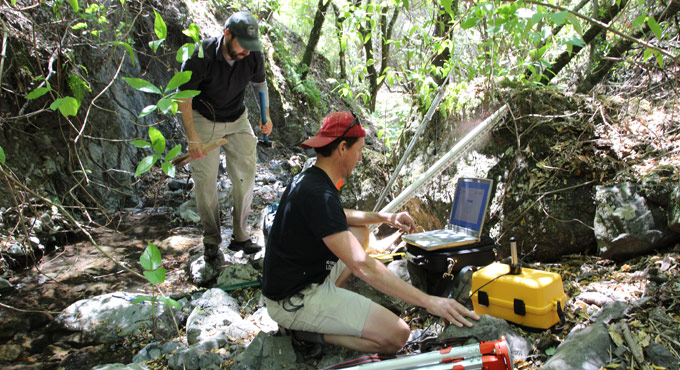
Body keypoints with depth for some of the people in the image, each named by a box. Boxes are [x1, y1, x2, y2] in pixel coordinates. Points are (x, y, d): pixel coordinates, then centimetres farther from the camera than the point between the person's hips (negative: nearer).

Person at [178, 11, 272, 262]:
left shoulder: (254, 56, -14)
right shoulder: (201, 56, -26)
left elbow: (259, 84, 9)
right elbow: (184, 96, -19)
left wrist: (266, 116, 4)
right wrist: (192, 137, -26)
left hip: (237, 120, 4)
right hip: (204, 120, -3)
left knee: (245, 176, -1)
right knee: (205, 181, -5)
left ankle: (240, 236, 13)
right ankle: (211, 242, 9)